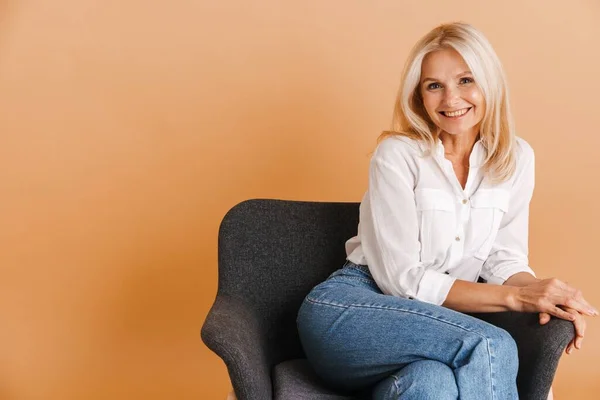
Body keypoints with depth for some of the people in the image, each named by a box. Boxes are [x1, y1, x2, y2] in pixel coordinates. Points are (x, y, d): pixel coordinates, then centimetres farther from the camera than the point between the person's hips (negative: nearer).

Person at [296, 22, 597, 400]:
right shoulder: (397, 154, -9)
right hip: (348, 310, -3)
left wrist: (543, 294, -18)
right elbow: (403, 279, -13)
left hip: (435, 320, 3)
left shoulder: (516, 158, 5)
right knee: (490, 347, -31)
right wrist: (515, 296, -21)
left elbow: (504, 258, 5)